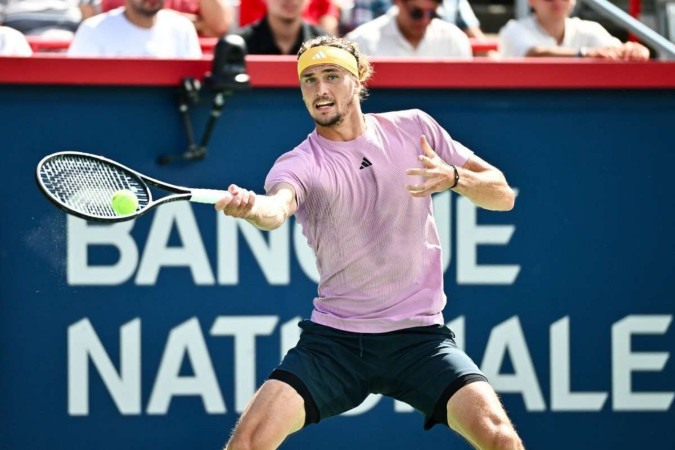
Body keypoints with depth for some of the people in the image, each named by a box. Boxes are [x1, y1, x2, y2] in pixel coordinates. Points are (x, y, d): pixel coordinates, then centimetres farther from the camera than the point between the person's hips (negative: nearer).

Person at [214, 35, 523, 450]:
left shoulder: (412, 128, 3)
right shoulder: (300, 164, -6)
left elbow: (503, 194, 5)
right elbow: (277, 209, -30)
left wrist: (453, 178, -16)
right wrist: (251, 208, -54)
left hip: (419, 337, 1)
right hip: (333, 338, 0)